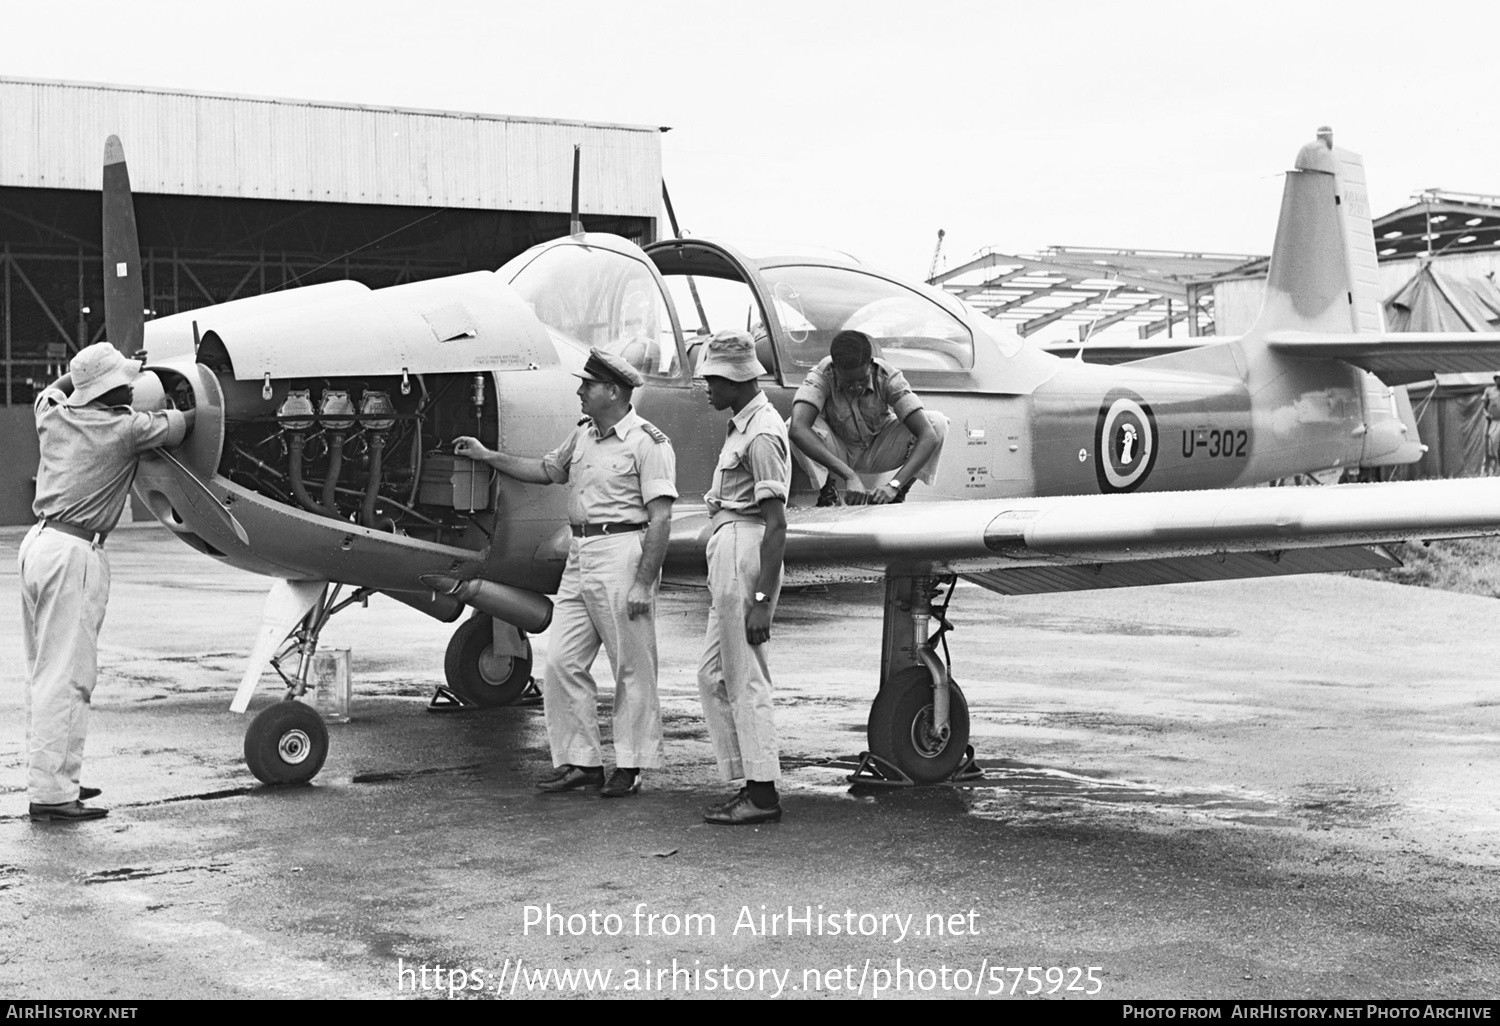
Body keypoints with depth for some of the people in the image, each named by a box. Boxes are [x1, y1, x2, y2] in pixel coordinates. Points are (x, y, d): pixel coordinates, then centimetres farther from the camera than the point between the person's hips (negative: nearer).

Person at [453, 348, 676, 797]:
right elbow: (546, 470, 31)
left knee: (632, 668, 1)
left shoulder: (647, 441, -10)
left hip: (622, 553, -8)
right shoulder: (581, 435, 14)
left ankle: (631, 765, 8)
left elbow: (660, 517, -14)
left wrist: (644, 583, -19)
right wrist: (487, 456, 24)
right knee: (562, 663, 5)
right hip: (579, 555, 8)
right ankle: (581, 761, 12)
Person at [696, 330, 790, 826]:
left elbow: (776, 524, -20)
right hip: (728, 554, 10)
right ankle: (749, 779, 16)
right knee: (713, 676, 12)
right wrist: (720, 587, 20)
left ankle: (763, 793, 2)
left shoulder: (761, 434, -16)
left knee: (745, 680, -4)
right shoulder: (743, 424, 16)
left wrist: (761, 600, -23)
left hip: (745, 553, -10)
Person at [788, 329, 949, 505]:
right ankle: (826, 491, -8)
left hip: (878, 453, 1)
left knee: (938, 423, -24)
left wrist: (894, 485, -47)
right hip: (837, 454, -1)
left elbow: (928, 436, -34)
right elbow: (798, 429, -48)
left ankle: (900, 495, -7)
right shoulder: (822, 376, -30)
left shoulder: (888, 377, -27)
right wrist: (849, 476, -54)